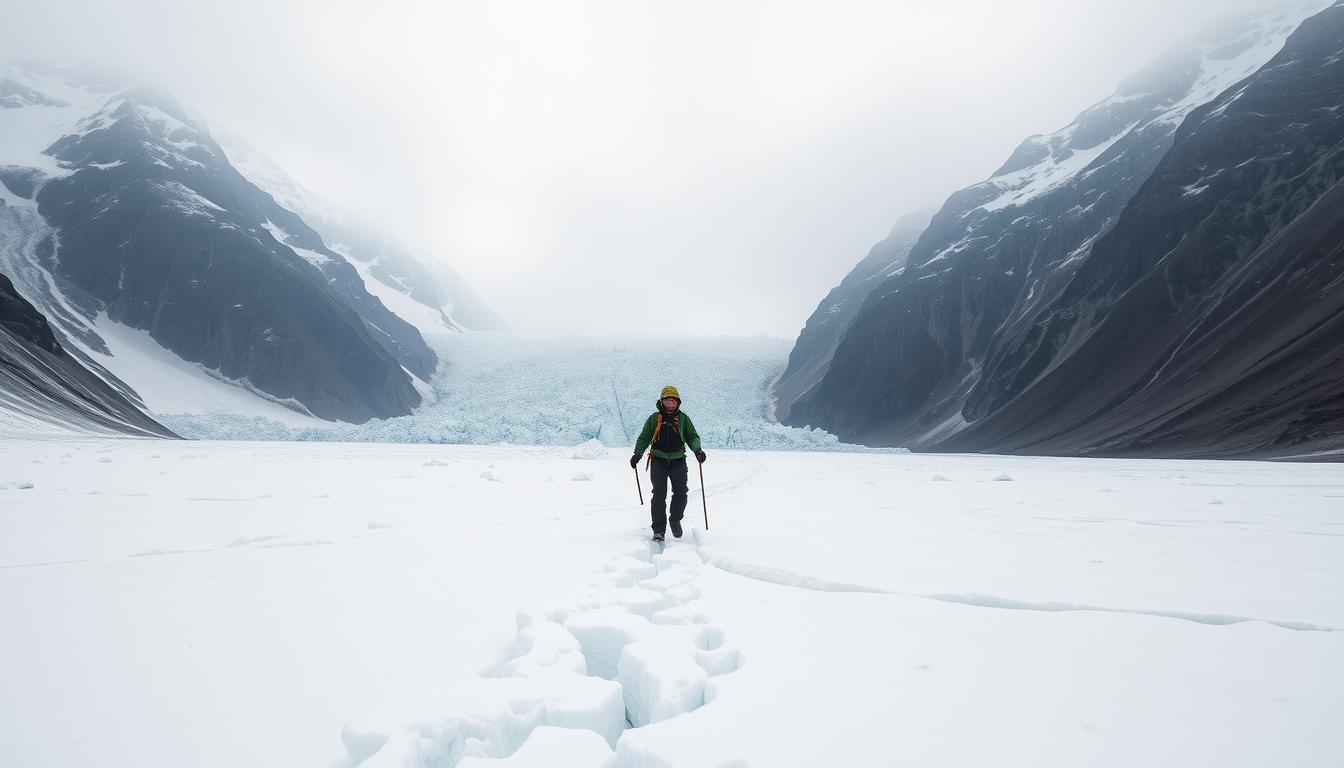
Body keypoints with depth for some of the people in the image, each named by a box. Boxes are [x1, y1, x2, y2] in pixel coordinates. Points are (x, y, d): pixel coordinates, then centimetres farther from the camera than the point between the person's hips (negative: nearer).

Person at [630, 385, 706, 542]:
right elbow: (644, 438, 12)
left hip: (678, 460, 1)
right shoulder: (654, 418, 8)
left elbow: (692, 437, 12)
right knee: (659, 494, -10)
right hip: (658, 460, -1)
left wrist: (697, 450, -8)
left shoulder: (683, 418, 10)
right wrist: (637, 454, -2)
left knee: (681, 492, -9)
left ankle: (675, 520, 17)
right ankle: (658, 529, -2)